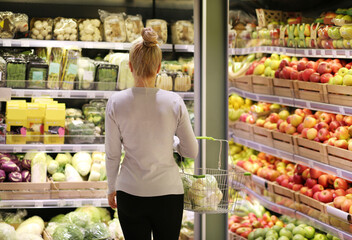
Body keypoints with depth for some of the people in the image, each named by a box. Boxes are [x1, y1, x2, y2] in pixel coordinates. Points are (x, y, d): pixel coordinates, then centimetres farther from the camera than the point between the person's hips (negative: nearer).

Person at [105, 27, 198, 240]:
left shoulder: (116, 103, -8)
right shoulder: (174, 102, -9)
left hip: (131, 194, 0)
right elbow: (192, 152, -1)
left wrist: (111, 188, 13)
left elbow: (112, 155, -1)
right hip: (168, 192, 0)